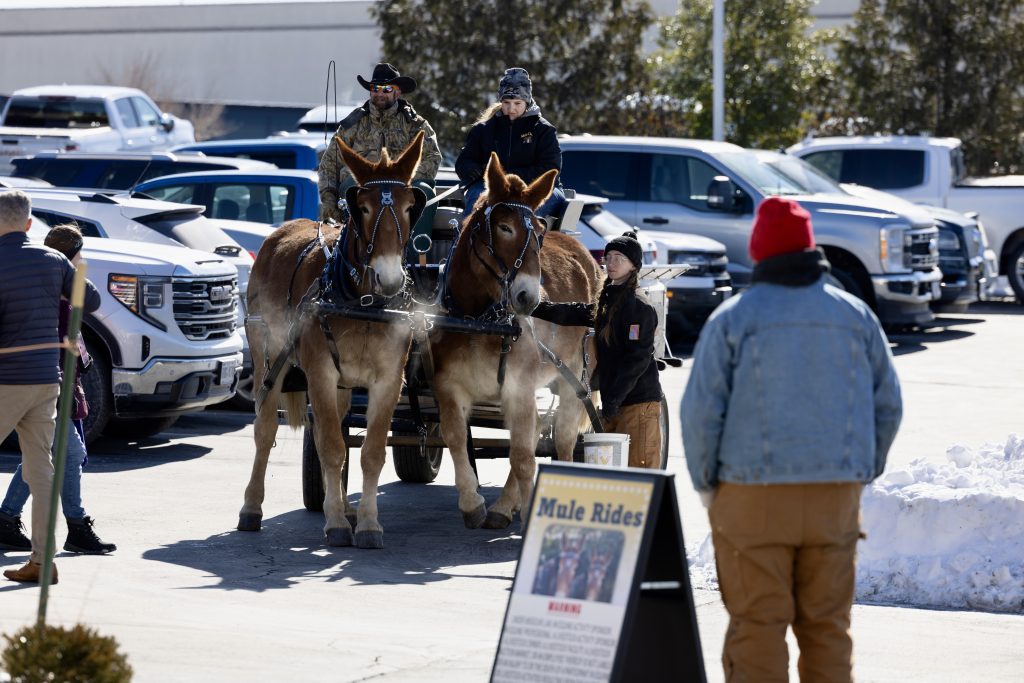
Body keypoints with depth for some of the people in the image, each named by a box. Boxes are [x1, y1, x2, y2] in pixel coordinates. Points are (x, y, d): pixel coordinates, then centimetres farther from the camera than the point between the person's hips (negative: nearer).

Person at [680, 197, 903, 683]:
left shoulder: (732, 319, -3)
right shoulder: (856, 315, 7)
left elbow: (700, 410, -5)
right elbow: (888, 405, 10)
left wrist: (706, 485, 6)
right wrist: (863, 473, 20)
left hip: (753, 496, -3)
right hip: (835, 496, 3)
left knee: (757, 624, -1)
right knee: (827, 625, 9)